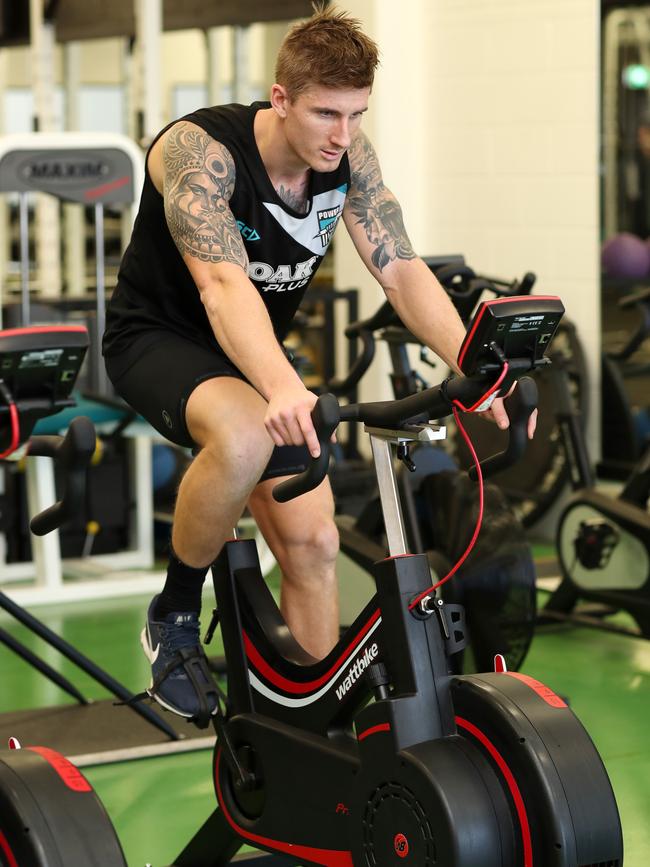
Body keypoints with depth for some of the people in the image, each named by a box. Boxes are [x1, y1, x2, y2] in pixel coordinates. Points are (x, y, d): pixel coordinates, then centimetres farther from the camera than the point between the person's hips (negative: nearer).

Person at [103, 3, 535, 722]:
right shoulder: (199, 148, -28)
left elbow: (401, 269, -15)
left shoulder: (348, 156, -10)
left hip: (254, 354, 6)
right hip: (160, 339, -6)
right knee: (244, 437, -38)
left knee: (311, 542, -6)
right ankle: (174, 614, -13)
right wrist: (283, 390, -58)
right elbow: (222, 284, -41)